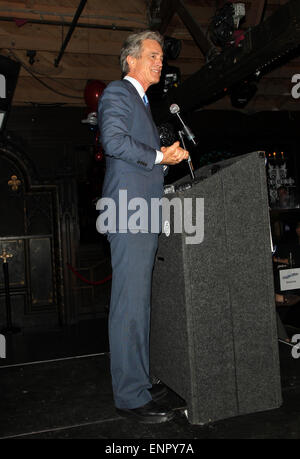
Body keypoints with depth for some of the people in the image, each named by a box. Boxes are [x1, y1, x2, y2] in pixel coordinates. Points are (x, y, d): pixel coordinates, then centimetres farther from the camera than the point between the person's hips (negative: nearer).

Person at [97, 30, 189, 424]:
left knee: (139, 303, 14)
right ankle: (130, 397, 2)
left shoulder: (141, 100, 28)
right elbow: (115, 142, -20)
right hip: (129, 213, -10)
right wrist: (159, 156, -11)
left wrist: (168, 155, 14)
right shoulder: (117, 93, -3)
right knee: (130, 305, -8)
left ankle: (139, 381, 25)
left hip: (145, 214, 10)